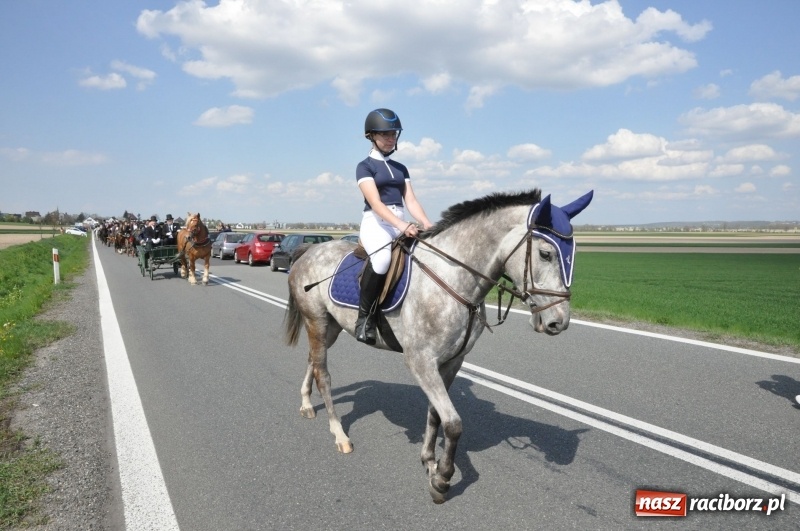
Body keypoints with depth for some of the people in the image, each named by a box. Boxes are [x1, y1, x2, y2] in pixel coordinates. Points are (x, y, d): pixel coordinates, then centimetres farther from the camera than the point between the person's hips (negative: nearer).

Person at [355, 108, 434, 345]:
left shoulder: (401, 168, 20)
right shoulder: (365, 166, 0)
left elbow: (410, 200, 10)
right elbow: (375, 203, -14)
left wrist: (426, 224, -9)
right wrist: (401, 225, -29)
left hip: (401, 223, 6)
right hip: (375, 223, -6)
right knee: (383, 258, -39)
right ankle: (365, 316, -21)